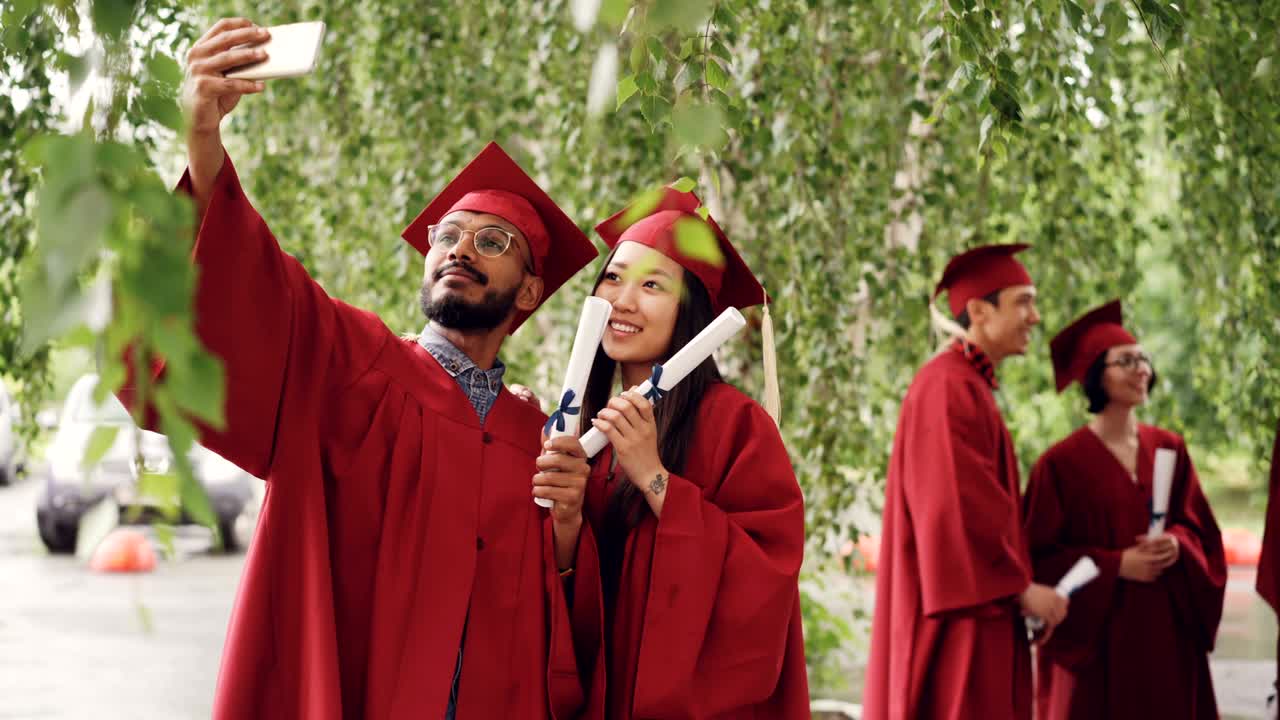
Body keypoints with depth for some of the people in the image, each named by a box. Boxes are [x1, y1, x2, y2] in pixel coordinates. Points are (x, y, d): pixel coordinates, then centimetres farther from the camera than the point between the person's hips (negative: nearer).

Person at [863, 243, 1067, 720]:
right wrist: (1021, 587, -15)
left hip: (975, 605, 10)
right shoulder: (949, 387, -15)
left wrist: (1017, 584, 13)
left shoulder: (971, 386, 17)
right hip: (960, 608, -10)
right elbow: (961, 507, -21)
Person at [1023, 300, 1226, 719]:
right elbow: (1040, 557, -9)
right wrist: (1116, 565, -17)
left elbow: (1200, 528, 11)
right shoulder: (1061, 463, -8)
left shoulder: (1169, 449, 7)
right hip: (1095, 636, -4)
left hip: (1167, 630, 4)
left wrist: (1177, 544, -10)